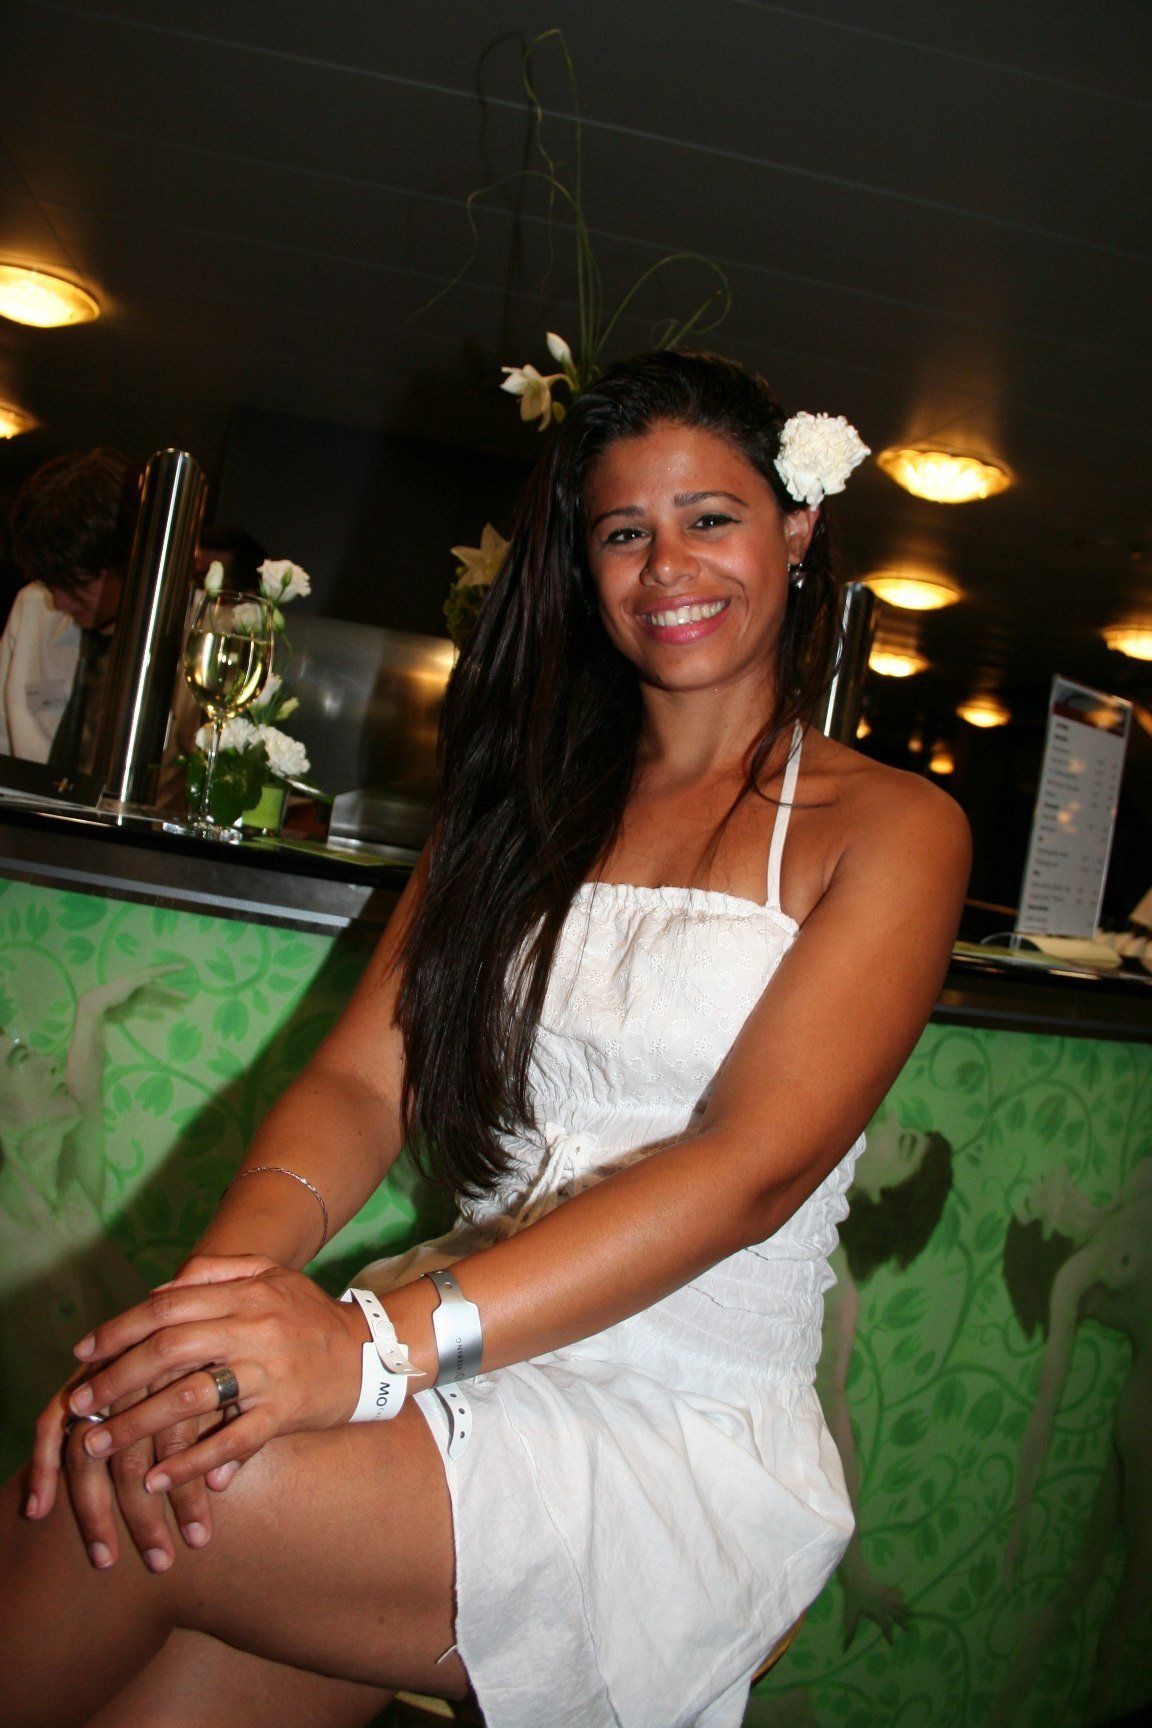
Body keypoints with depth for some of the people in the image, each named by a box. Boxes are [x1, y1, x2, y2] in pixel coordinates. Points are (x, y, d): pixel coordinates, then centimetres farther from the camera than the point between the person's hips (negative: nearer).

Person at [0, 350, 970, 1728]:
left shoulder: (891, 827, -1)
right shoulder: (523, 797, 13)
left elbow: (756, 1162, -15)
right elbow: (362, 1079, 3)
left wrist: (380, 1337, -27)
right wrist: (212, 1288, -19)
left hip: (693, 1446, -3)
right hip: (471, 1378, 4)